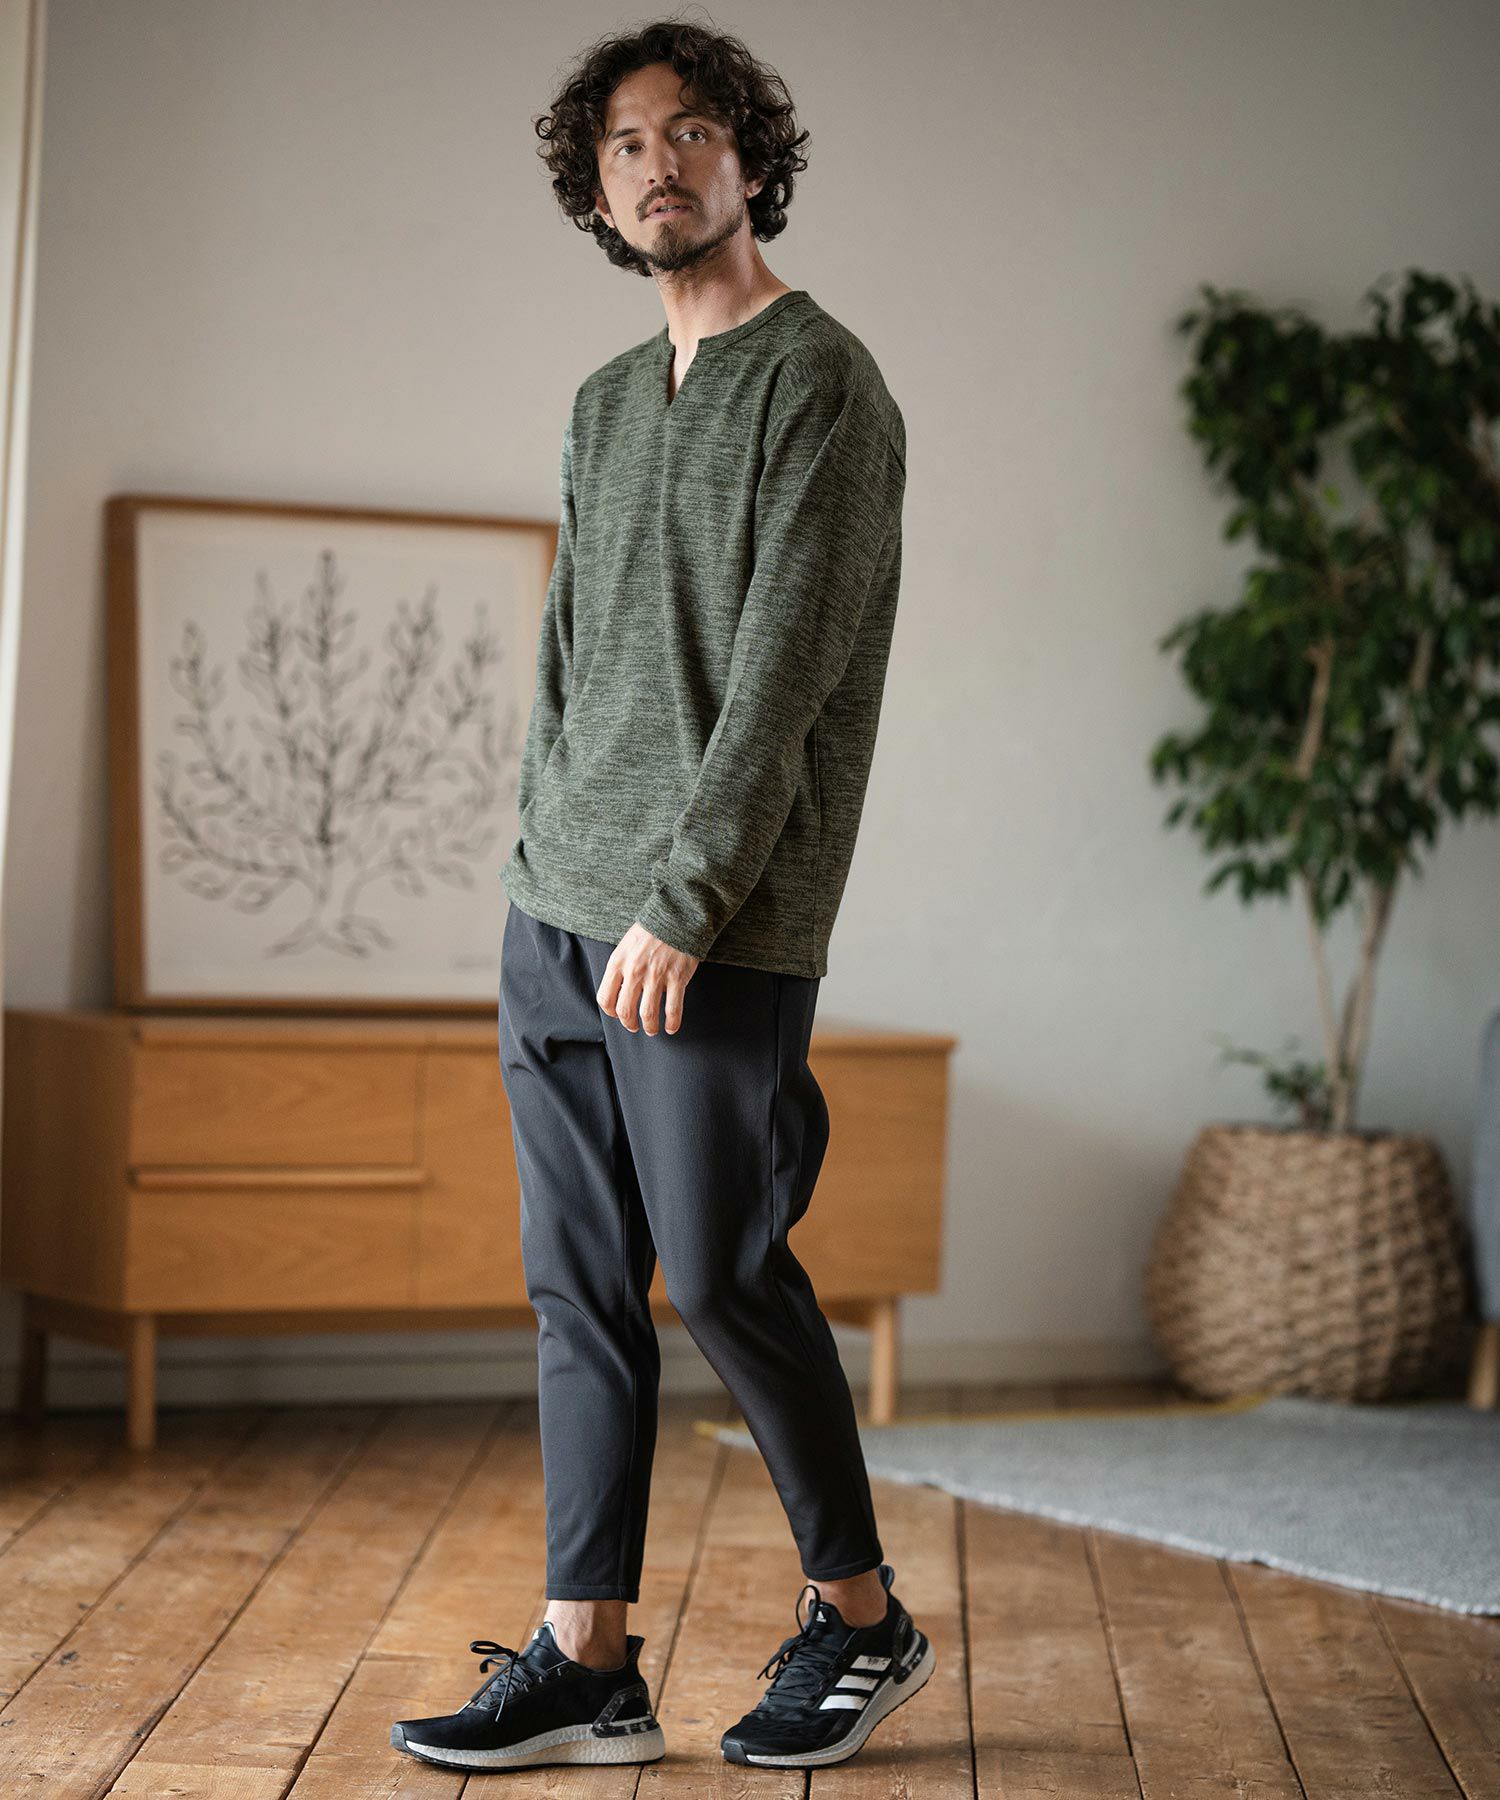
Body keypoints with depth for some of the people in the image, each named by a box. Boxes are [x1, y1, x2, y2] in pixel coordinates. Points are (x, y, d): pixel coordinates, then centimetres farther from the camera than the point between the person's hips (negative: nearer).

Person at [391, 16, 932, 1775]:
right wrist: (542, 852, 10)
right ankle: (586, 1661, 11)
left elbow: (785, 668, -14)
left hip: (716, 930, -7)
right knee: (578, 1285, 6)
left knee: (721, 1274, -4)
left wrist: (682, 905, -17)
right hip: (555, 909, 7)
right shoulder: (606, 402, 17)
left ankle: (860, 1614, 14)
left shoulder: (821, 384, -6)